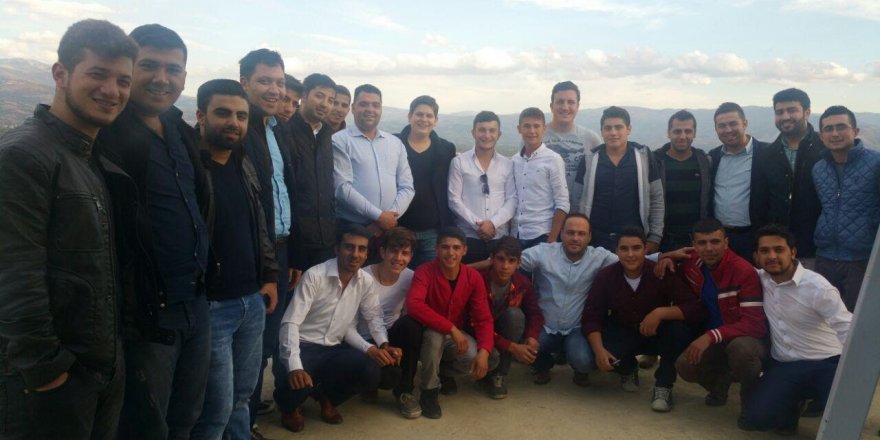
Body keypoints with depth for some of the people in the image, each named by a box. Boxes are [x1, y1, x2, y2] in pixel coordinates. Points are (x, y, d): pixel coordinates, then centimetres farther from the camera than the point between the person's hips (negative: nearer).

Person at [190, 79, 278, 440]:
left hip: (252, 301, 7)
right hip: (209, 305, -7)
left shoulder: (245, 166, 11)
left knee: (241, 398, 19)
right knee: (217, 409, 2)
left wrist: (269, 276, 15)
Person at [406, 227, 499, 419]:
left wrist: (484, 351, -29)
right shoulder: (425, 272, -22)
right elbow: (413, 305, -40)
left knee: (491, 359, -18)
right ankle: (429, 392, -12)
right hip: (427, 336, -4)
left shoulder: (473, 277, -11)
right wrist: (451, 328, -41)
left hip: (457, 337, 4)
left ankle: (445, 372, 13)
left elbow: (484, 319, -11)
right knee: (435, 334, -38)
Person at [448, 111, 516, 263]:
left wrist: (493, 223, -11)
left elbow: (512, 200, 3)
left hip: (499, 237, 2)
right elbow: (454, 199, -2)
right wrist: (477, 224, -10)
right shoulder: (459, 162, 2)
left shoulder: (508, 165, 8)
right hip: (468, 236, -2)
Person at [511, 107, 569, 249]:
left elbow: (562, 204, -7)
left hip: (541, 236, -4)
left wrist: (552, 240, -12)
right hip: (516, 236, 4)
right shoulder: (514, 161, 8)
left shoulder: (553, 159, -5)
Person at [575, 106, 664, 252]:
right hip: (596, 240, 1)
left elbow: (657, 199, 4)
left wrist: (655, 237, 1)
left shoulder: (644, 156, 1)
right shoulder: (590, 158, 2)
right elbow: (581, 200, 5)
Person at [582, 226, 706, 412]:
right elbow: (591, 317, -13)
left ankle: (663, 385, -8)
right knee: (606, 360, -30)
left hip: (657, 333, -1)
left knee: (681, 328, -32)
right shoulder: (606, 276, -15)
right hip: (622, 333, 1)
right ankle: (629, 369, 12)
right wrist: (599, 350, -29)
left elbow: (697, 310, -27)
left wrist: (661, 312, -41)